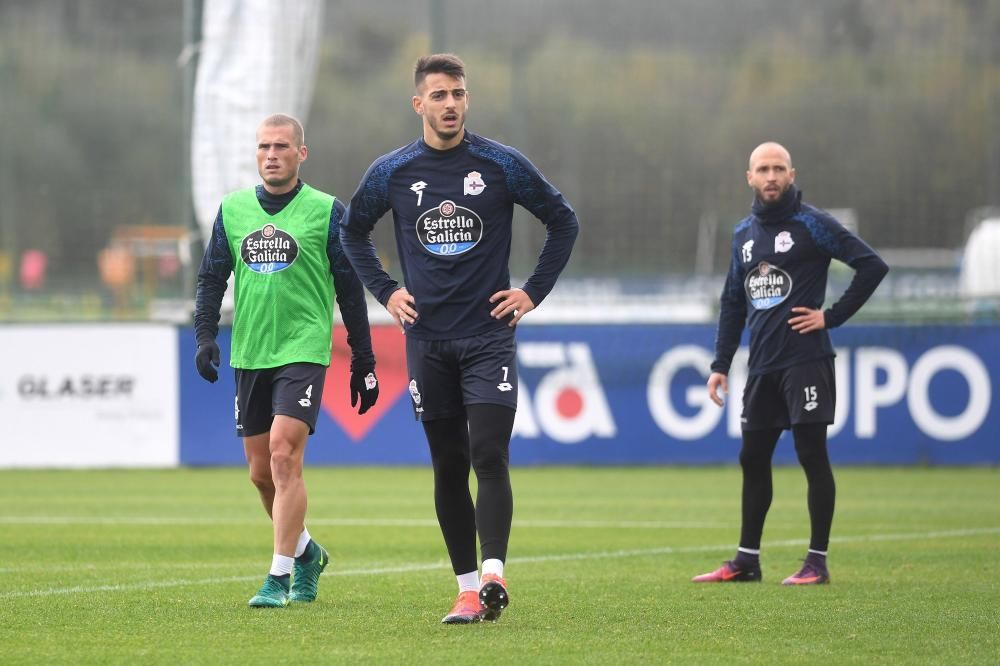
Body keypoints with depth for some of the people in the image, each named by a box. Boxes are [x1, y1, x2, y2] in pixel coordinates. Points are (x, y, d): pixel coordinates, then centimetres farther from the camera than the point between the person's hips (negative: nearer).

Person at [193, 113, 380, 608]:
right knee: (261, 473, 8)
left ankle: (280, 576, -15)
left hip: (303, 350, -5)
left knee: (283, 455, -18)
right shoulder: (232, 209, 9)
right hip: (250, 356, 5)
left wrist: (363, 361, 3)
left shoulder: (326, 211, 0)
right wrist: (206, 335, -2)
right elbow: (211, 277, 13)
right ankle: (305, 551, 31)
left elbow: (350, 289, 3)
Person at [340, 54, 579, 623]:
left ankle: (494, 575, -23)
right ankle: (467, 588, 10)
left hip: (489, 336, -2)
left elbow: (564, 222, 9)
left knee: (489, 458, -16)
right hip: (428, 340, 2)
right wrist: (385, 291, 10)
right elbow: (354, 231, 21)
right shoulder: (392, 172, 3)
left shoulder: (502, 165, -2)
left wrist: (534, 293, 3)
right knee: (449, 467, 5)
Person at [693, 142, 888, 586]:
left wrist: (832, 316, -12)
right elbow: (733, 303, 19)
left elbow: (872, 265, -10)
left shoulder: (811, 224, -5)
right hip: (762, 366, 6)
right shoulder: (743, 234, 14)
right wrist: (721, 363, 13)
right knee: (753, 459, 8)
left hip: (805, 361, -6)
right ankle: (747, 560, 16)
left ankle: (817, 562, 0)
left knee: (812, 456, -5)